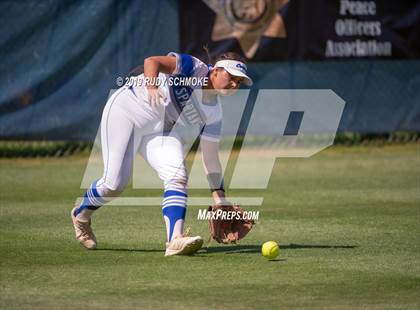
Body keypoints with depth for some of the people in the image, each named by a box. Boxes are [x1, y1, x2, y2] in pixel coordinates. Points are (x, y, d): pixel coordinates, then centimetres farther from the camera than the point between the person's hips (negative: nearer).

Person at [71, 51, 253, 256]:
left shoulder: (214, 113, 0)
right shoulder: (194, 68, -18)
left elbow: (210, 156, 4)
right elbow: (151, 61, -31)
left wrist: (219, 195, -5)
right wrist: (152, 87, -50)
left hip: (159, 131, 6)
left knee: (178, 176, -18)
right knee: (114, 184, -10)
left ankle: (175, 240, -29)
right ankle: (81, 215, 21)